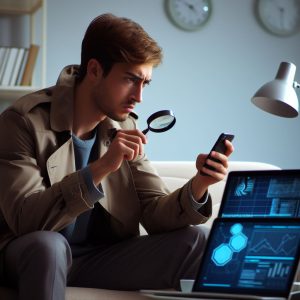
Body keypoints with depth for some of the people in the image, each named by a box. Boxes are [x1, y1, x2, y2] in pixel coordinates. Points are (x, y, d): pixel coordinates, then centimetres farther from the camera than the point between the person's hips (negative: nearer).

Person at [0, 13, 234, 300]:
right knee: (48, 243, -37)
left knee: (192, 240, -13)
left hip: (101, 258, 5)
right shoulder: (24, 121, -14)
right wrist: (102, 167, -33)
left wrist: (198, 185, -20)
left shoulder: (124, 128, 4)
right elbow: (24, 219, -25)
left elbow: (154, 213, 1)